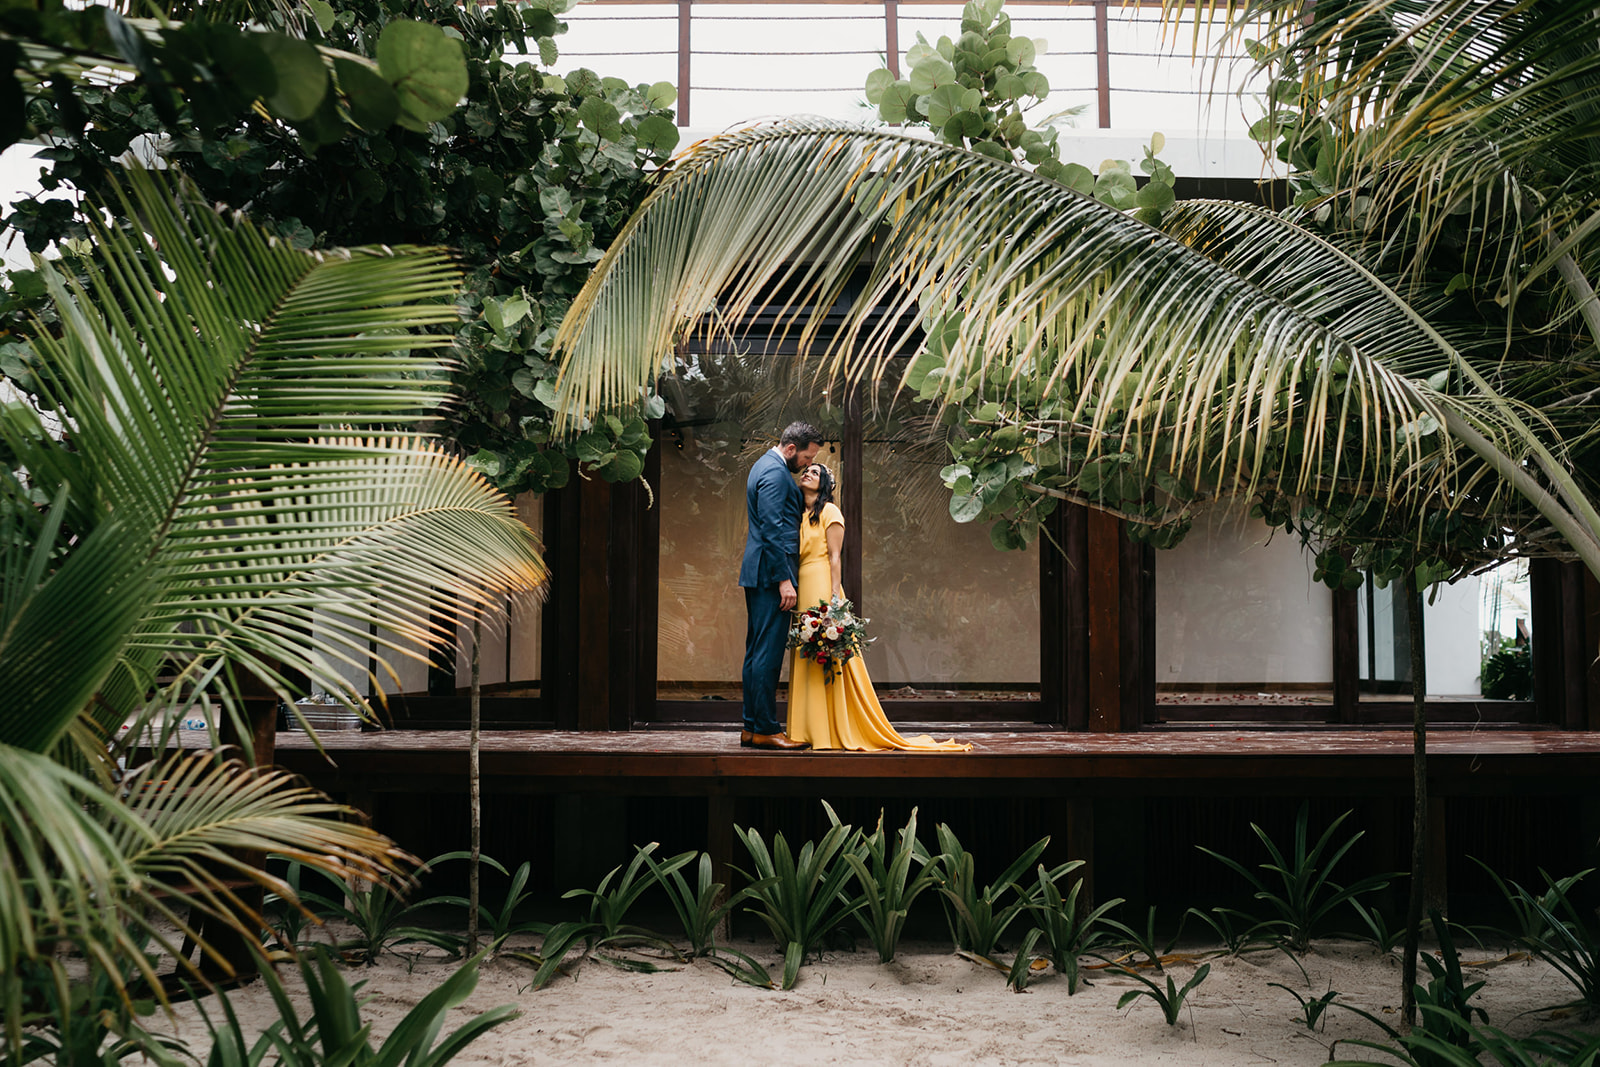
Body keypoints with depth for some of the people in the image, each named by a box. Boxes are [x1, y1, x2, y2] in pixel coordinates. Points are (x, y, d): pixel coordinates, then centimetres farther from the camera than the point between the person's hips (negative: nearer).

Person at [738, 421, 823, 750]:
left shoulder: (765, 465, 19)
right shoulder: (776, 472, -14)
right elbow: (772, 529, -20)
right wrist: (784, 580, -21)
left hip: (757, 574, 11)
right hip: (770, 574, -11)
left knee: (758, 650, 11)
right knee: (769, 652, -8)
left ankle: (752, 727, 16)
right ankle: (765, 729, -5)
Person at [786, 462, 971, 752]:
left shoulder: (829, 511, -1)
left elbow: (834, 558, -8)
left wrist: (834, 597, -16)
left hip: (822, 586, -7)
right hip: (802, 588, 7)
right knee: (806, 659, 4)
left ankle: (837, 731, -6)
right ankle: (811, 731, 6)